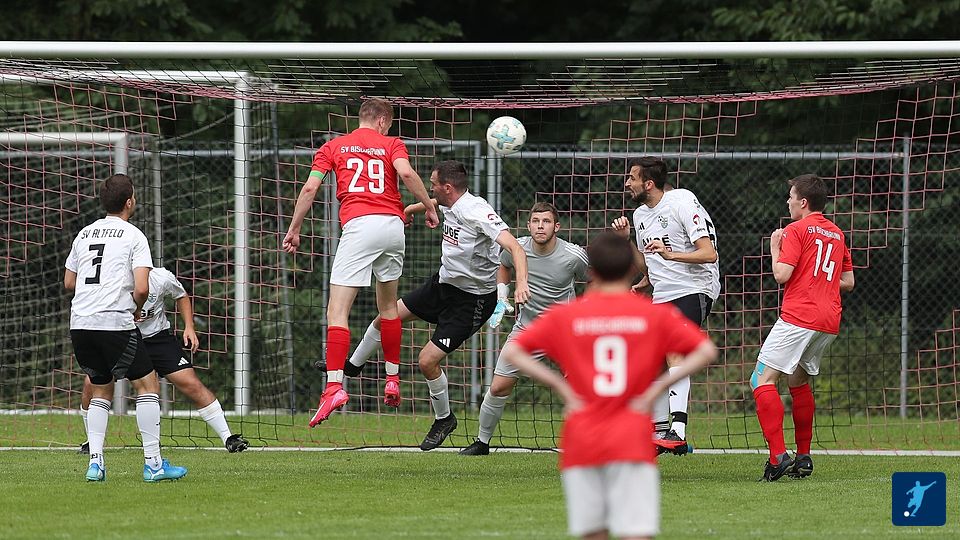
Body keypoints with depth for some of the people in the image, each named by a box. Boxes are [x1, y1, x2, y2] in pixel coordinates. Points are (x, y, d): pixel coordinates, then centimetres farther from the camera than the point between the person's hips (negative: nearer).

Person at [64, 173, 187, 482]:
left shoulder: (84, 234, 16)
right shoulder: (133, 236, -2)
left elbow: (69, 283, 22)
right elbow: (141, 288, -12)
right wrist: (136, 309, 8)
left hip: (80, 324, 6)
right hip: (115, 323, -6)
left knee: (101, 390, 19)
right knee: (147, 384, 4)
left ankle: (95, 462, 5)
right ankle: (153, 463, -1)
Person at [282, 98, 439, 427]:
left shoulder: (334, 147, 17)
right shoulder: (391, 144, 15)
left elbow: (310, 188, 7)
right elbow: (406, 172, -6)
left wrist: (294, 229, 13)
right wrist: (429, 207, 4)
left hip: (358, 226, -2)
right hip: (392, 224, 3)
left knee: (337, 312, -8)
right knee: (388, 306, 23)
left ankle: (335, 386, -22)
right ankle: (392, 381, 23)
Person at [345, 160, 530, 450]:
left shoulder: (477, 213, -29)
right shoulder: (451, 204, -2)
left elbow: (514, 246, -39)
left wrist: (521, 282, -55)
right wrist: (410, 209, 43)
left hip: (471, 301, -9)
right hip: (443, 283, 9)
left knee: (427, 360, -12)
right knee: (385, 317, 14)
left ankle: (444, 419, 14)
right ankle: (353, 365, 42)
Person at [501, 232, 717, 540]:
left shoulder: (564, 316, 4)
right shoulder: (656, 315, 2)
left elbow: (512, 352, 0)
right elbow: (706, 351, -4)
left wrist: (561, 387, 0)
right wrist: (657, 388, -3)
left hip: (580, 442, 1)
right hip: (632, 442, -1)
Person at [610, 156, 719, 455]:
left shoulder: (682, 202, -12)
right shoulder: (640, 214, 13)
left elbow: (708, 253, -19)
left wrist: (670, 254, -33)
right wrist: (625, 240, 6)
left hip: (695, 289, -9)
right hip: (662, 295, 9)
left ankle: (678, 433, -36)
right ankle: (659, 430, 20)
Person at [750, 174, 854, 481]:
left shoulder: (796, 230, -5)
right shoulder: (837, 234, 18)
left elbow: (781, 275, -12)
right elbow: (848, 283, 21)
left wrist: (775, 248, 5)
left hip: (798, 317, -8)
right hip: (829, 322, 8)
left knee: (763, 379, -9)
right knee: (798, 381, 23)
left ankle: (778, 455, -22)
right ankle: (803, 458, 20)